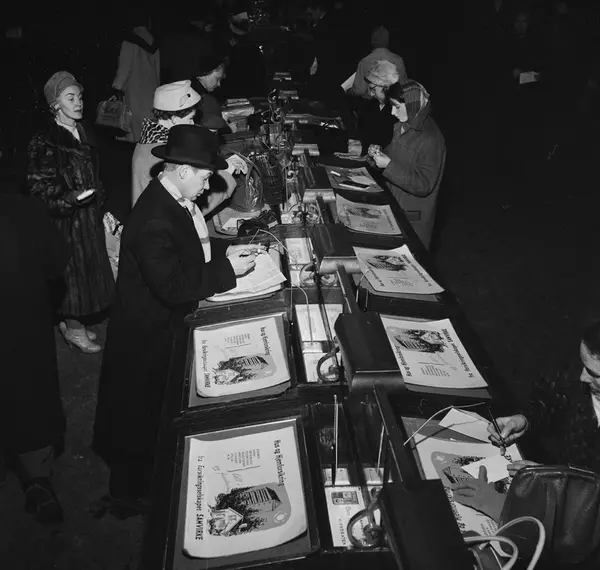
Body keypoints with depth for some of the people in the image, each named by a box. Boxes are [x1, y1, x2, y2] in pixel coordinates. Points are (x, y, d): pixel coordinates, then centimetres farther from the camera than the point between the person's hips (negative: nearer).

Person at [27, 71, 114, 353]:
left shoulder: (84, 135, 8)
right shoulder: (45, 142, -15)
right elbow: (38, 186, -15)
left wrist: (99, 201, 15)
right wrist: (70, 198, -27)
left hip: (89, 216, 7)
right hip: (64, 220, -7)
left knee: (87, 269, 14)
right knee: (72, 271, 2)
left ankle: (73, 322, 30)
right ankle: (73, 328, 19)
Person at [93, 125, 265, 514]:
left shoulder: (175, 201, -1)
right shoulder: (154, 220, -32)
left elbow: (191, 246, 12)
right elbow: (173, 286, -33)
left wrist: (226, 250, -3)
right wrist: (228, 270, -26)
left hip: (168, 324, 10)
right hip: (149, 335, -10)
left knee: (158, 409, 25)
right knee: (142, 414, 11)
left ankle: (143, 481, 47)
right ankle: (132, 493, 34)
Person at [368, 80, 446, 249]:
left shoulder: (430, 139, -23)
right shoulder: (404, 126, 1)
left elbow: (423, 186, -24)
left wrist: (389, 165, -26)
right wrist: (379, 154, -3)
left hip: (413, 217, -8)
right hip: (394, 207, 8)